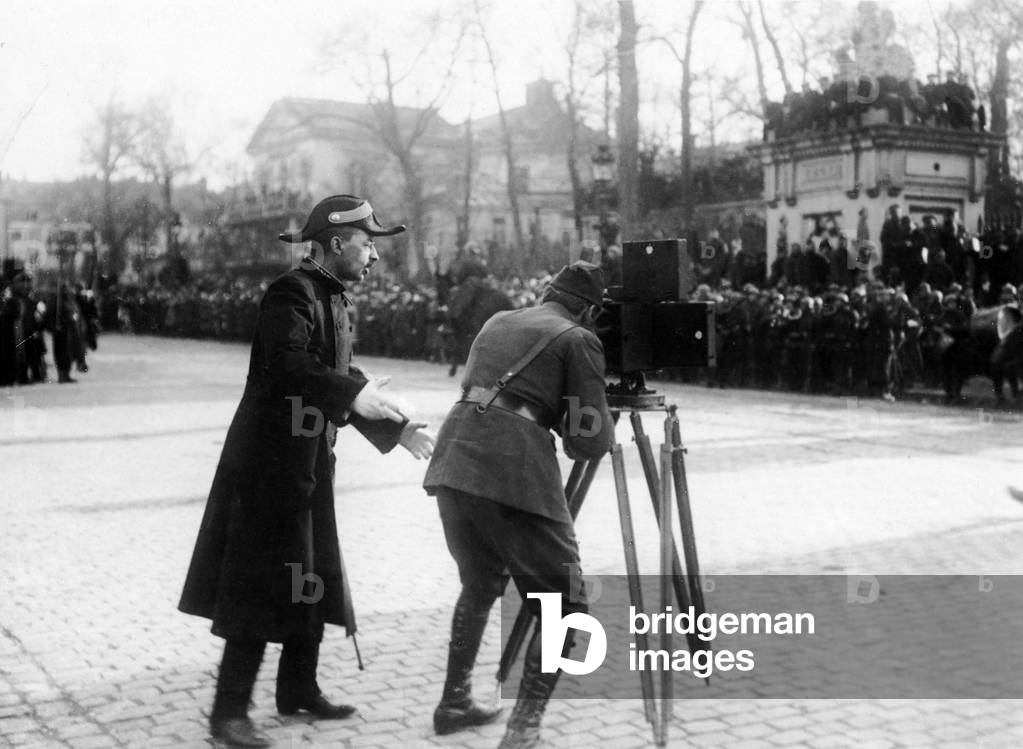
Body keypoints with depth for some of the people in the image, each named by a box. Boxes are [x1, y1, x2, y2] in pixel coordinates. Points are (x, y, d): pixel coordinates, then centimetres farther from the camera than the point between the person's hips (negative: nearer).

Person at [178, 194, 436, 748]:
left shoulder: (334, 299, 15)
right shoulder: (292, 293, -14)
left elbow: (337, 378, 21)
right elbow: (287, 363, -30)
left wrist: (395, 428, 17)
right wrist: (353, 392, -39)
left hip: (308, 464, 10)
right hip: (269, 461, -10)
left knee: (311, 580, 15)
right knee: (263, 587, -7)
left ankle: (298, 690, 28)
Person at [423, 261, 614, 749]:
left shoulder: (497, 322, 23)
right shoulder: (578, 339, 5)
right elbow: (590, 443, 0)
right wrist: (604, 415, 21)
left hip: (453, 460, 7)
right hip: (514, 470, -7)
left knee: (480, 584, 28)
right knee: (563, 604, 5)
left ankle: (454, 703, 34)